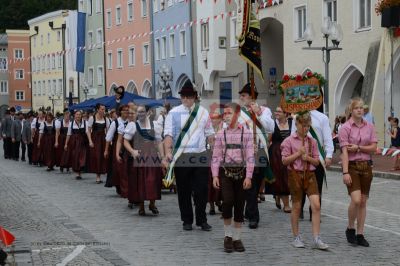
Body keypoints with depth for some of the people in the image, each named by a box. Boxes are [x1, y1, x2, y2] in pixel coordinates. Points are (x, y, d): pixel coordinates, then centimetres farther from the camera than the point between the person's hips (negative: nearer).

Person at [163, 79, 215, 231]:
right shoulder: (174, 113, -1)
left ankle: (202, 220, 13)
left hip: (201, 156, 2)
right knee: (184, 191, 6)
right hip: (181, 157, -1)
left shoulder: (203, 112, 8)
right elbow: (168, 134, -8)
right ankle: (187, 220, 17)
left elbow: (209, 133, 12)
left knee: (202, 190, 1)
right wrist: (168, 153, -21)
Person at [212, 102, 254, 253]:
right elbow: (216, 156, 5)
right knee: (227, 201, -17)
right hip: (225, 172, 0)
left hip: (241, 172, 0)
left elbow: (250, 156, -3)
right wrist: (215, 176, -3)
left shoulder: (246, 133, 0)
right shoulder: (221, 134, 5)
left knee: (239, 205, 5)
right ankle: (227, 236, 1)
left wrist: (248, 177, -9)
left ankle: (237, 238, 18)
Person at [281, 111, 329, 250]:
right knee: (296, 207, 6)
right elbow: (285, 160, -5)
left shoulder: (312, 141, 8)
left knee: (316, 205, -10)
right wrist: (298, 153, -14)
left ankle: (316, 239, -8)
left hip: (310, 175, 3)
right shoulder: (289, 141, -1)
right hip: (295, 174, -2)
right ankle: (297, 238, 20)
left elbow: (317, 161, 9)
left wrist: (308, 157, -10)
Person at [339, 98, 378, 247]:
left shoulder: (369, 127, 6)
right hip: (352, 166, -4)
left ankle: (360, 235, 14)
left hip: (366, 166, 4)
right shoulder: (345, 128, -6)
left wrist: (358, 147, -13)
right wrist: (345, 172, -18)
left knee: (363, 202, 6)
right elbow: (344, 151, -12)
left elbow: (373, 147, 2)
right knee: (356, 200, -16)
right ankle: (350, 229, 7)